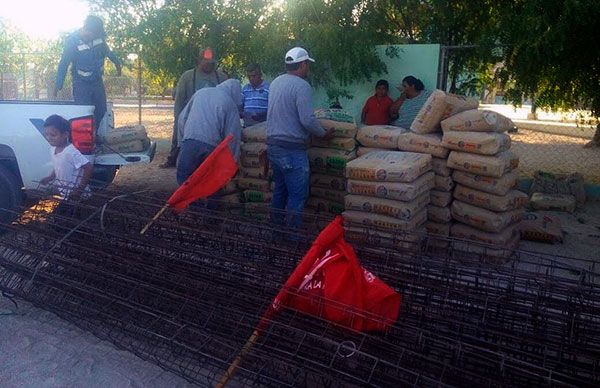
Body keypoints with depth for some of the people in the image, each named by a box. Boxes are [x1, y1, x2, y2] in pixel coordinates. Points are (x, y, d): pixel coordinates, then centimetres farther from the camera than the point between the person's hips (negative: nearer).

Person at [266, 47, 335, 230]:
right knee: (297, 195, 0)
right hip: (292, 149, -9)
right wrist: (324, 134, -4)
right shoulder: (301, 86, -15)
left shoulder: (276, 82, 11)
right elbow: (308, 120, -22)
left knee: (280, 189, 19)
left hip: (273, 144, 9)